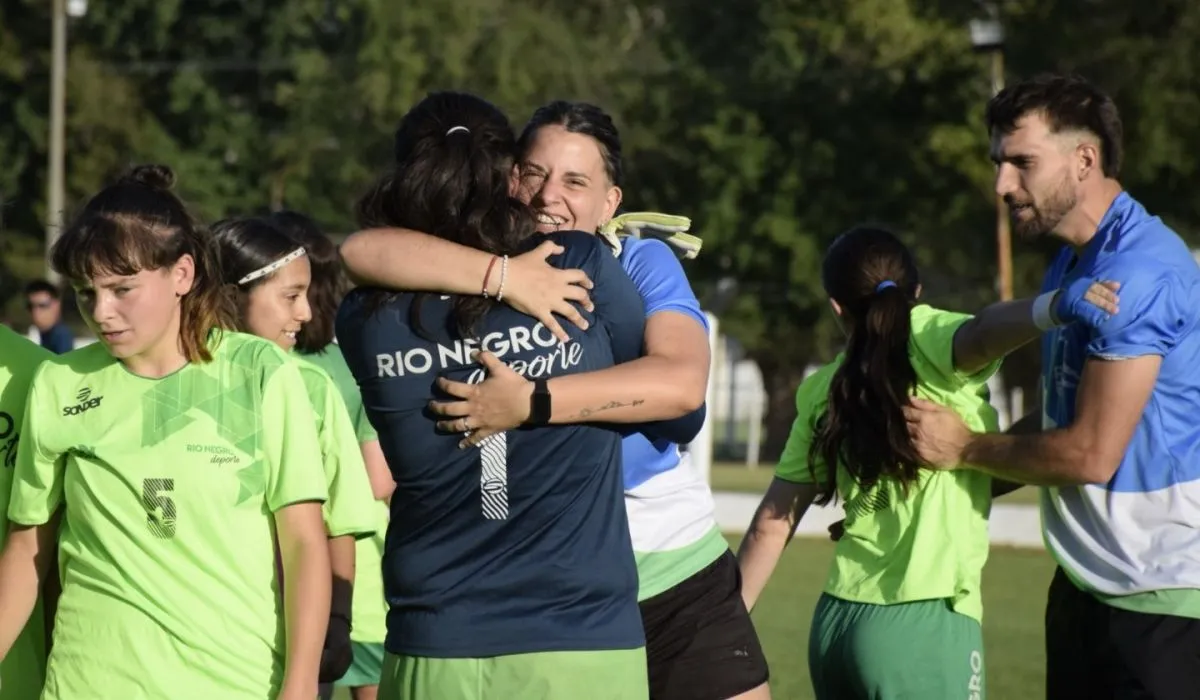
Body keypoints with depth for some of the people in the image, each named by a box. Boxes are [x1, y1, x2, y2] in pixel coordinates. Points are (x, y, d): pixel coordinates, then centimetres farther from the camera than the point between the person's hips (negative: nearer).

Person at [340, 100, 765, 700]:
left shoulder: (642, 265, -6)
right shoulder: (482, 260, -3)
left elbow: (681, 382, -26)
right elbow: (362, 250, -23)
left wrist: (528, 403, -35)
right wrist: (502, 276, -33)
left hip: (679, 577, 0)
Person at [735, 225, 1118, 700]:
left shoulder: (825, 392, 11)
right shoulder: (926, 341, -3)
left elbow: (772, 524, 13)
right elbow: (983, 334, -27)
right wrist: (1053, 307, -46)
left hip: (834, 621, 6)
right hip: (923, 626, -6)